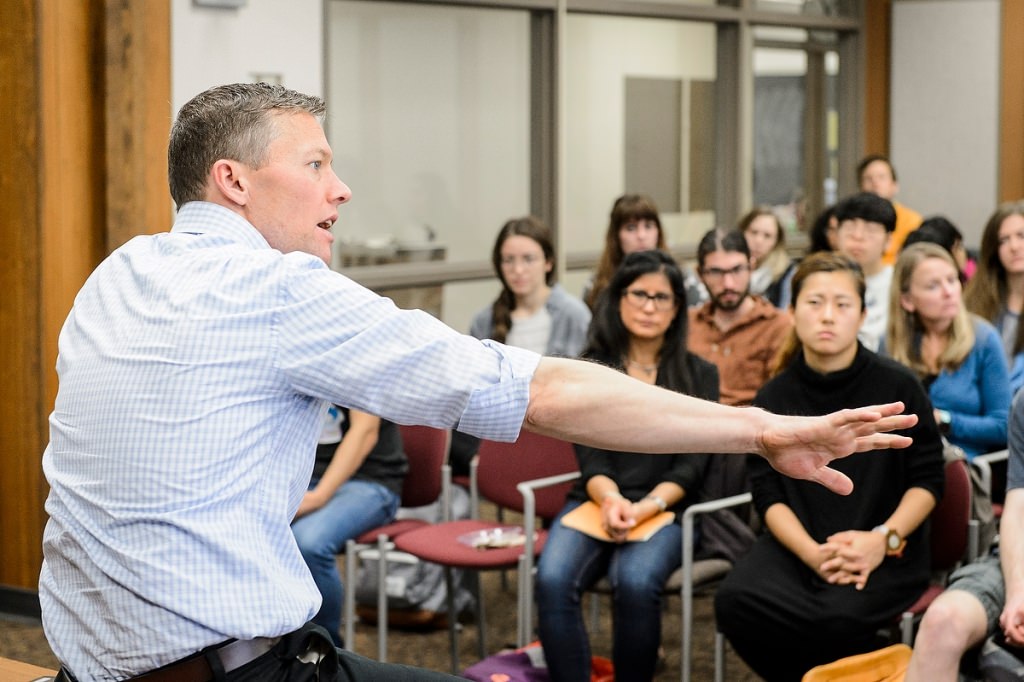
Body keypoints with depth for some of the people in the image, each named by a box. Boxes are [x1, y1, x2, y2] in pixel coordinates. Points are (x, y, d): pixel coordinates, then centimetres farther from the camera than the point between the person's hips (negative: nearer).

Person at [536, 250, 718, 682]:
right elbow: (590, 459, 3)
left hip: (664, 507, -1)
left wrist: (645, 507, -17)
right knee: (553, 580, -31)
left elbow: (690, 465, 2)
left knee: (635, 582, -35)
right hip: (596, 501, 1)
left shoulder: (698, 376, 10)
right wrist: (611, 499, -20)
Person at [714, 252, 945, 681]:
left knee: (839, 616, -35)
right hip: (799, 543, 3)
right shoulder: (774, 397, 5)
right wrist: (812, 553, -19)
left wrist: (884, 539, -17)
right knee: (735, 601, -27)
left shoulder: (898, 387, -2)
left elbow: (928, 480, 1)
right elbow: (768, 493, 0)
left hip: (886, 553, -3)